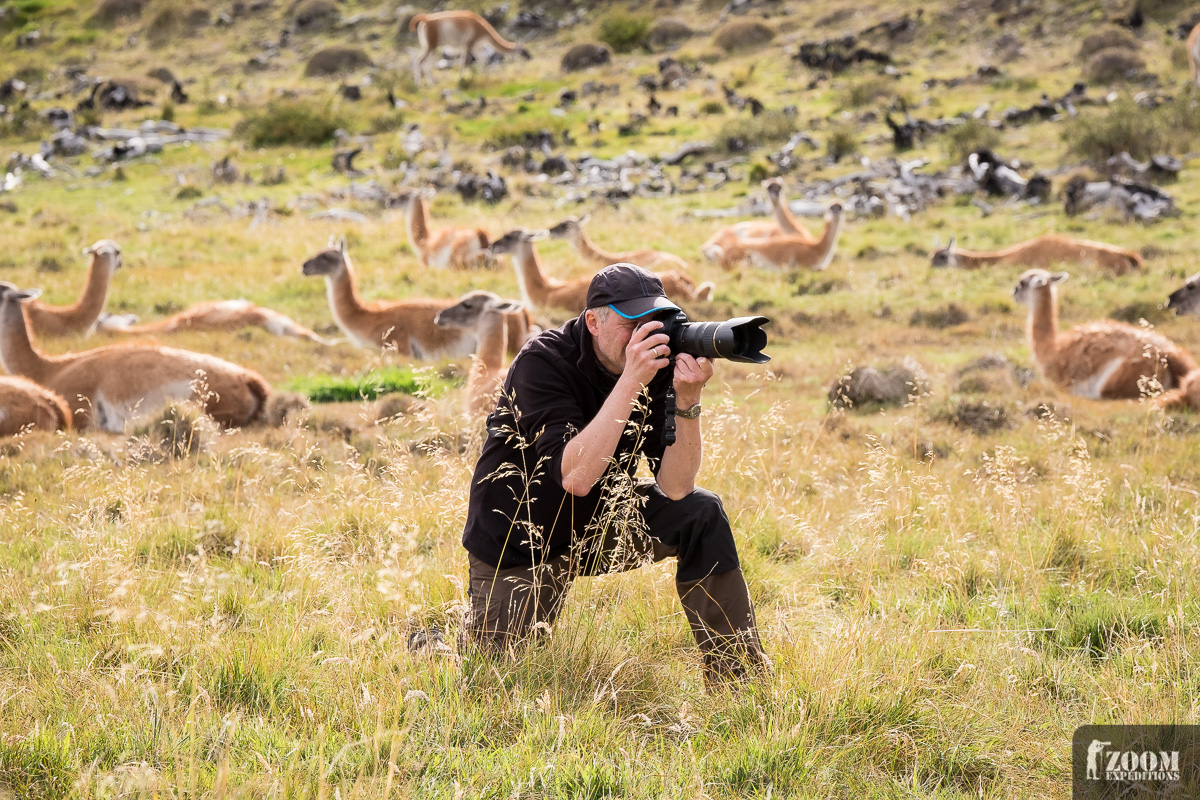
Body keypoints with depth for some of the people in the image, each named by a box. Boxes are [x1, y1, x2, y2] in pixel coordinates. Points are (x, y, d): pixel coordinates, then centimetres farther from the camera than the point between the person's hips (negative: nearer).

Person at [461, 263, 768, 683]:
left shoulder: (658, 363, -13)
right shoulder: (543, 361, -25)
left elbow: (675, 487, -19)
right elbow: (575, 476, -38)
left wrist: (688, 399, -33)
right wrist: (630, 381, -41)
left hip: (598, 521, 4)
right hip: (517, 542, -4)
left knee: (702, 514, -18)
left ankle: (739, 676, -10)